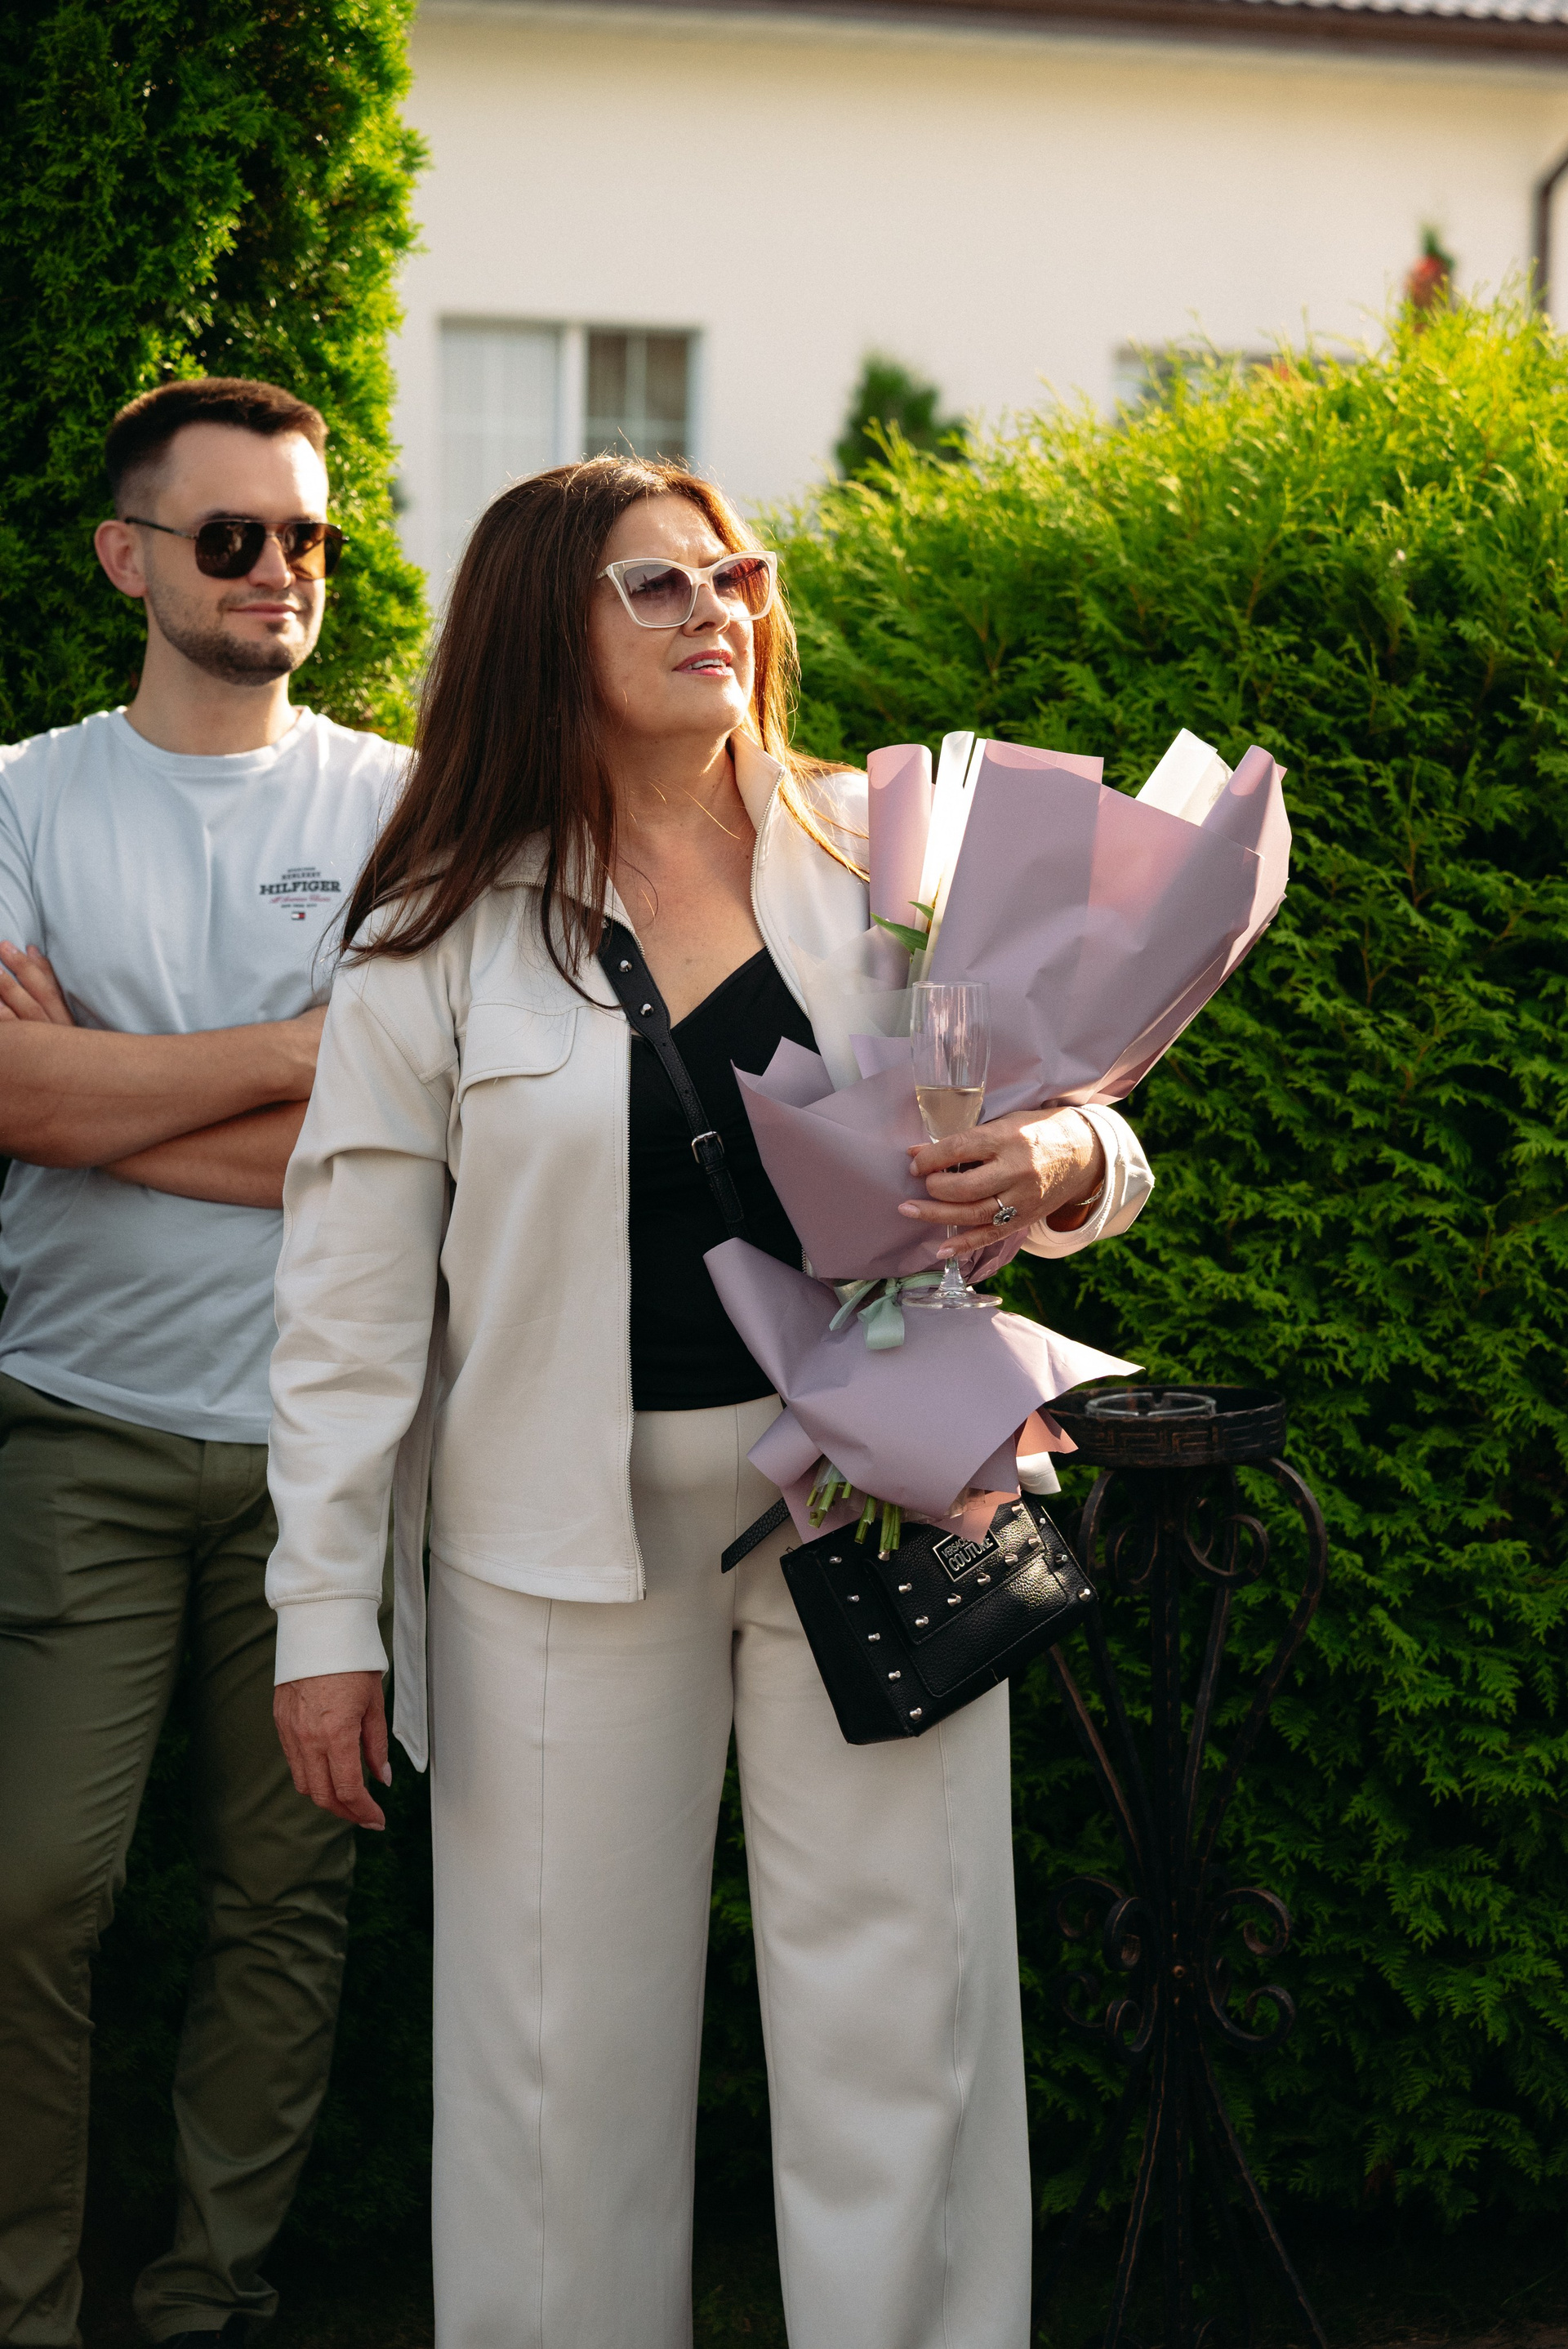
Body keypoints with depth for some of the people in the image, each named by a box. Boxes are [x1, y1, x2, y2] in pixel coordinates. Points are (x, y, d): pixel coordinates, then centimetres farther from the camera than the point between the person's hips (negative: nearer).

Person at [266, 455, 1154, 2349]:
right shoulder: (439, 930, 0)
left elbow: (1101, 1143, 9)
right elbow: (351, 1297, 1)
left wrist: (1051, 1167, -16)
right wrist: (325, 1610, -2)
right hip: (566, 1533, -1)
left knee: (898, 2015, 4)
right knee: (565, 2035, 5)